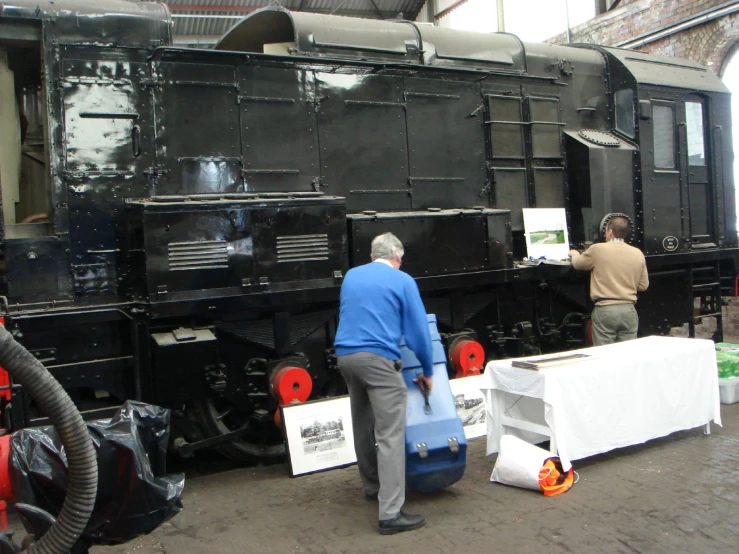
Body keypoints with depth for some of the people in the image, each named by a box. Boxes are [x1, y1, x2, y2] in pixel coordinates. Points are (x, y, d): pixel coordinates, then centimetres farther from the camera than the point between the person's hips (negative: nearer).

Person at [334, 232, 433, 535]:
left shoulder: (351, 276, 19)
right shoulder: (403, 281, 3)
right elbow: (419, 330, 3)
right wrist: (428, 371, 15)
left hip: (345, 355, 7)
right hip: (377, 358, -6)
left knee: (363, 425, 22)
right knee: (390, 435, -6)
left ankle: (372, 486, 37)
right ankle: (390, 514, -9)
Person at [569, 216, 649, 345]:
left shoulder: (597, 249, -5)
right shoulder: (638, 253, 5)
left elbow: (577, 264, 12)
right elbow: (643, 285, 11)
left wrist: (574, 254, 33)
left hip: (604, 310, -3)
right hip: (629, 310, 3)